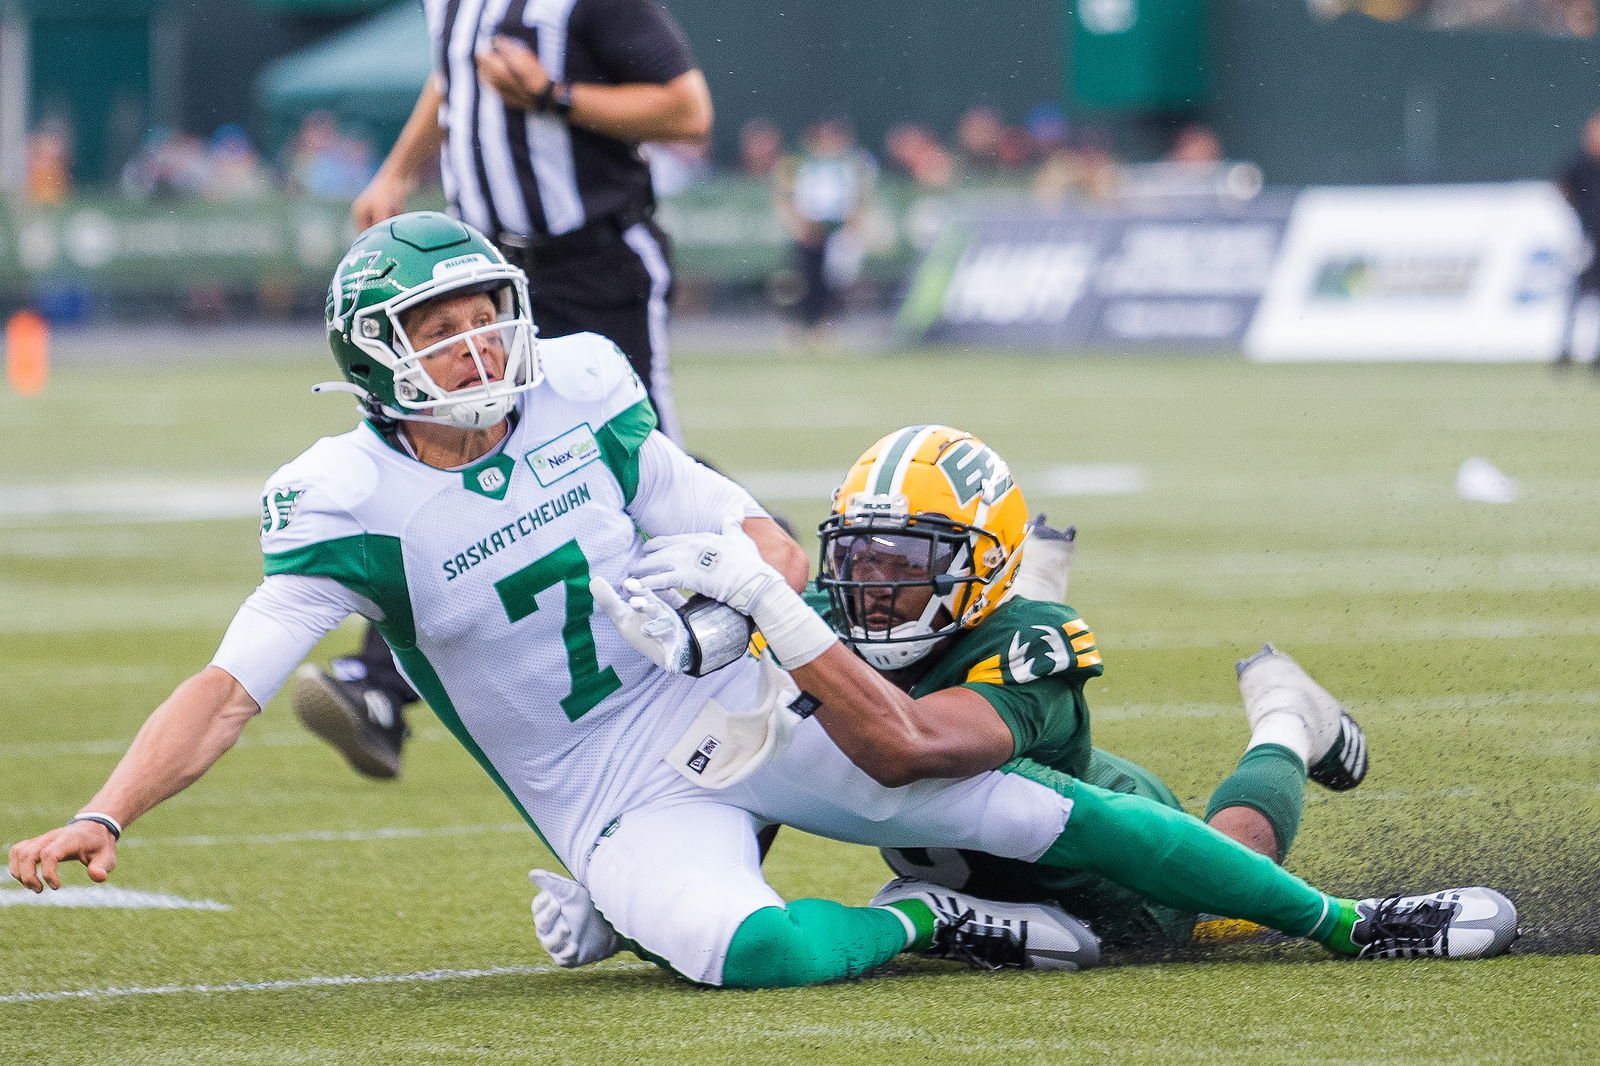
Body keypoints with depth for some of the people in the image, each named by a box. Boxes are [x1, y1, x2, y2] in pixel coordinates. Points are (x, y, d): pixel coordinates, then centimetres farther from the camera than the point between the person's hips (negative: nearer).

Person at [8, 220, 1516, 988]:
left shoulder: (575, 396, -1)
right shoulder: (350, 504, -14)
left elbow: (739, 531, 6)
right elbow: (229, 685, -19)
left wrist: (799, 627, -14)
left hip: (734, 709, 4)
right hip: (616, 798, -4)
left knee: (1049, 811, -3)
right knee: (749, 952, -37)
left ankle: (1344, 921, 9)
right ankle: (920, 924, -6)